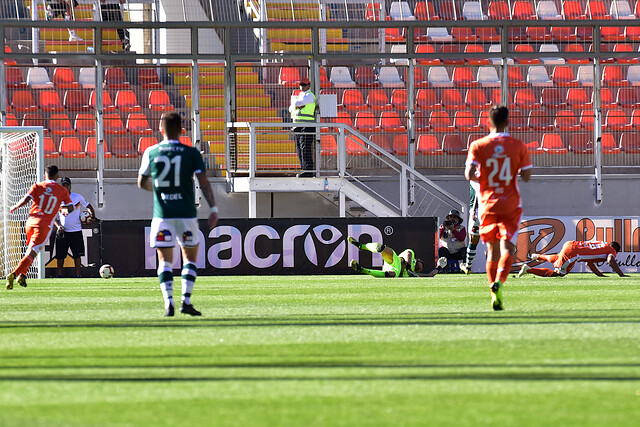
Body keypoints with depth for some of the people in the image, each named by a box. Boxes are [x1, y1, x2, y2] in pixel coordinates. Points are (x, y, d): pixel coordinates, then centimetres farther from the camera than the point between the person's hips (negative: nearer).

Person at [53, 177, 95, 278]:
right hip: (62, 231, 1)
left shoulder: (78, 197, 3)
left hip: (76, 231, -1)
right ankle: (59, 274, 11)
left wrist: (92, 215, -5)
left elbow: (88, 206, 15)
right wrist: (58, 225, -8)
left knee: (77, 255, -4)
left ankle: (78, 274, 0)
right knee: (60, 255, 2)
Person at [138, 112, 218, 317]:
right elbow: (204, 183, -8)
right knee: (190, 257, 13)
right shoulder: (191, 153, -2)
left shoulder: (151, 152, 2)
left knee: (164, 261, 5)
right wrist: (213, 209, -8)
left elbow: (142, 183, 11)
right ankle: (186, 301, 2)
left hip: (162, 214, 0)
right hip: (186, 213, 0)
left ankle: (168, 302, -12)